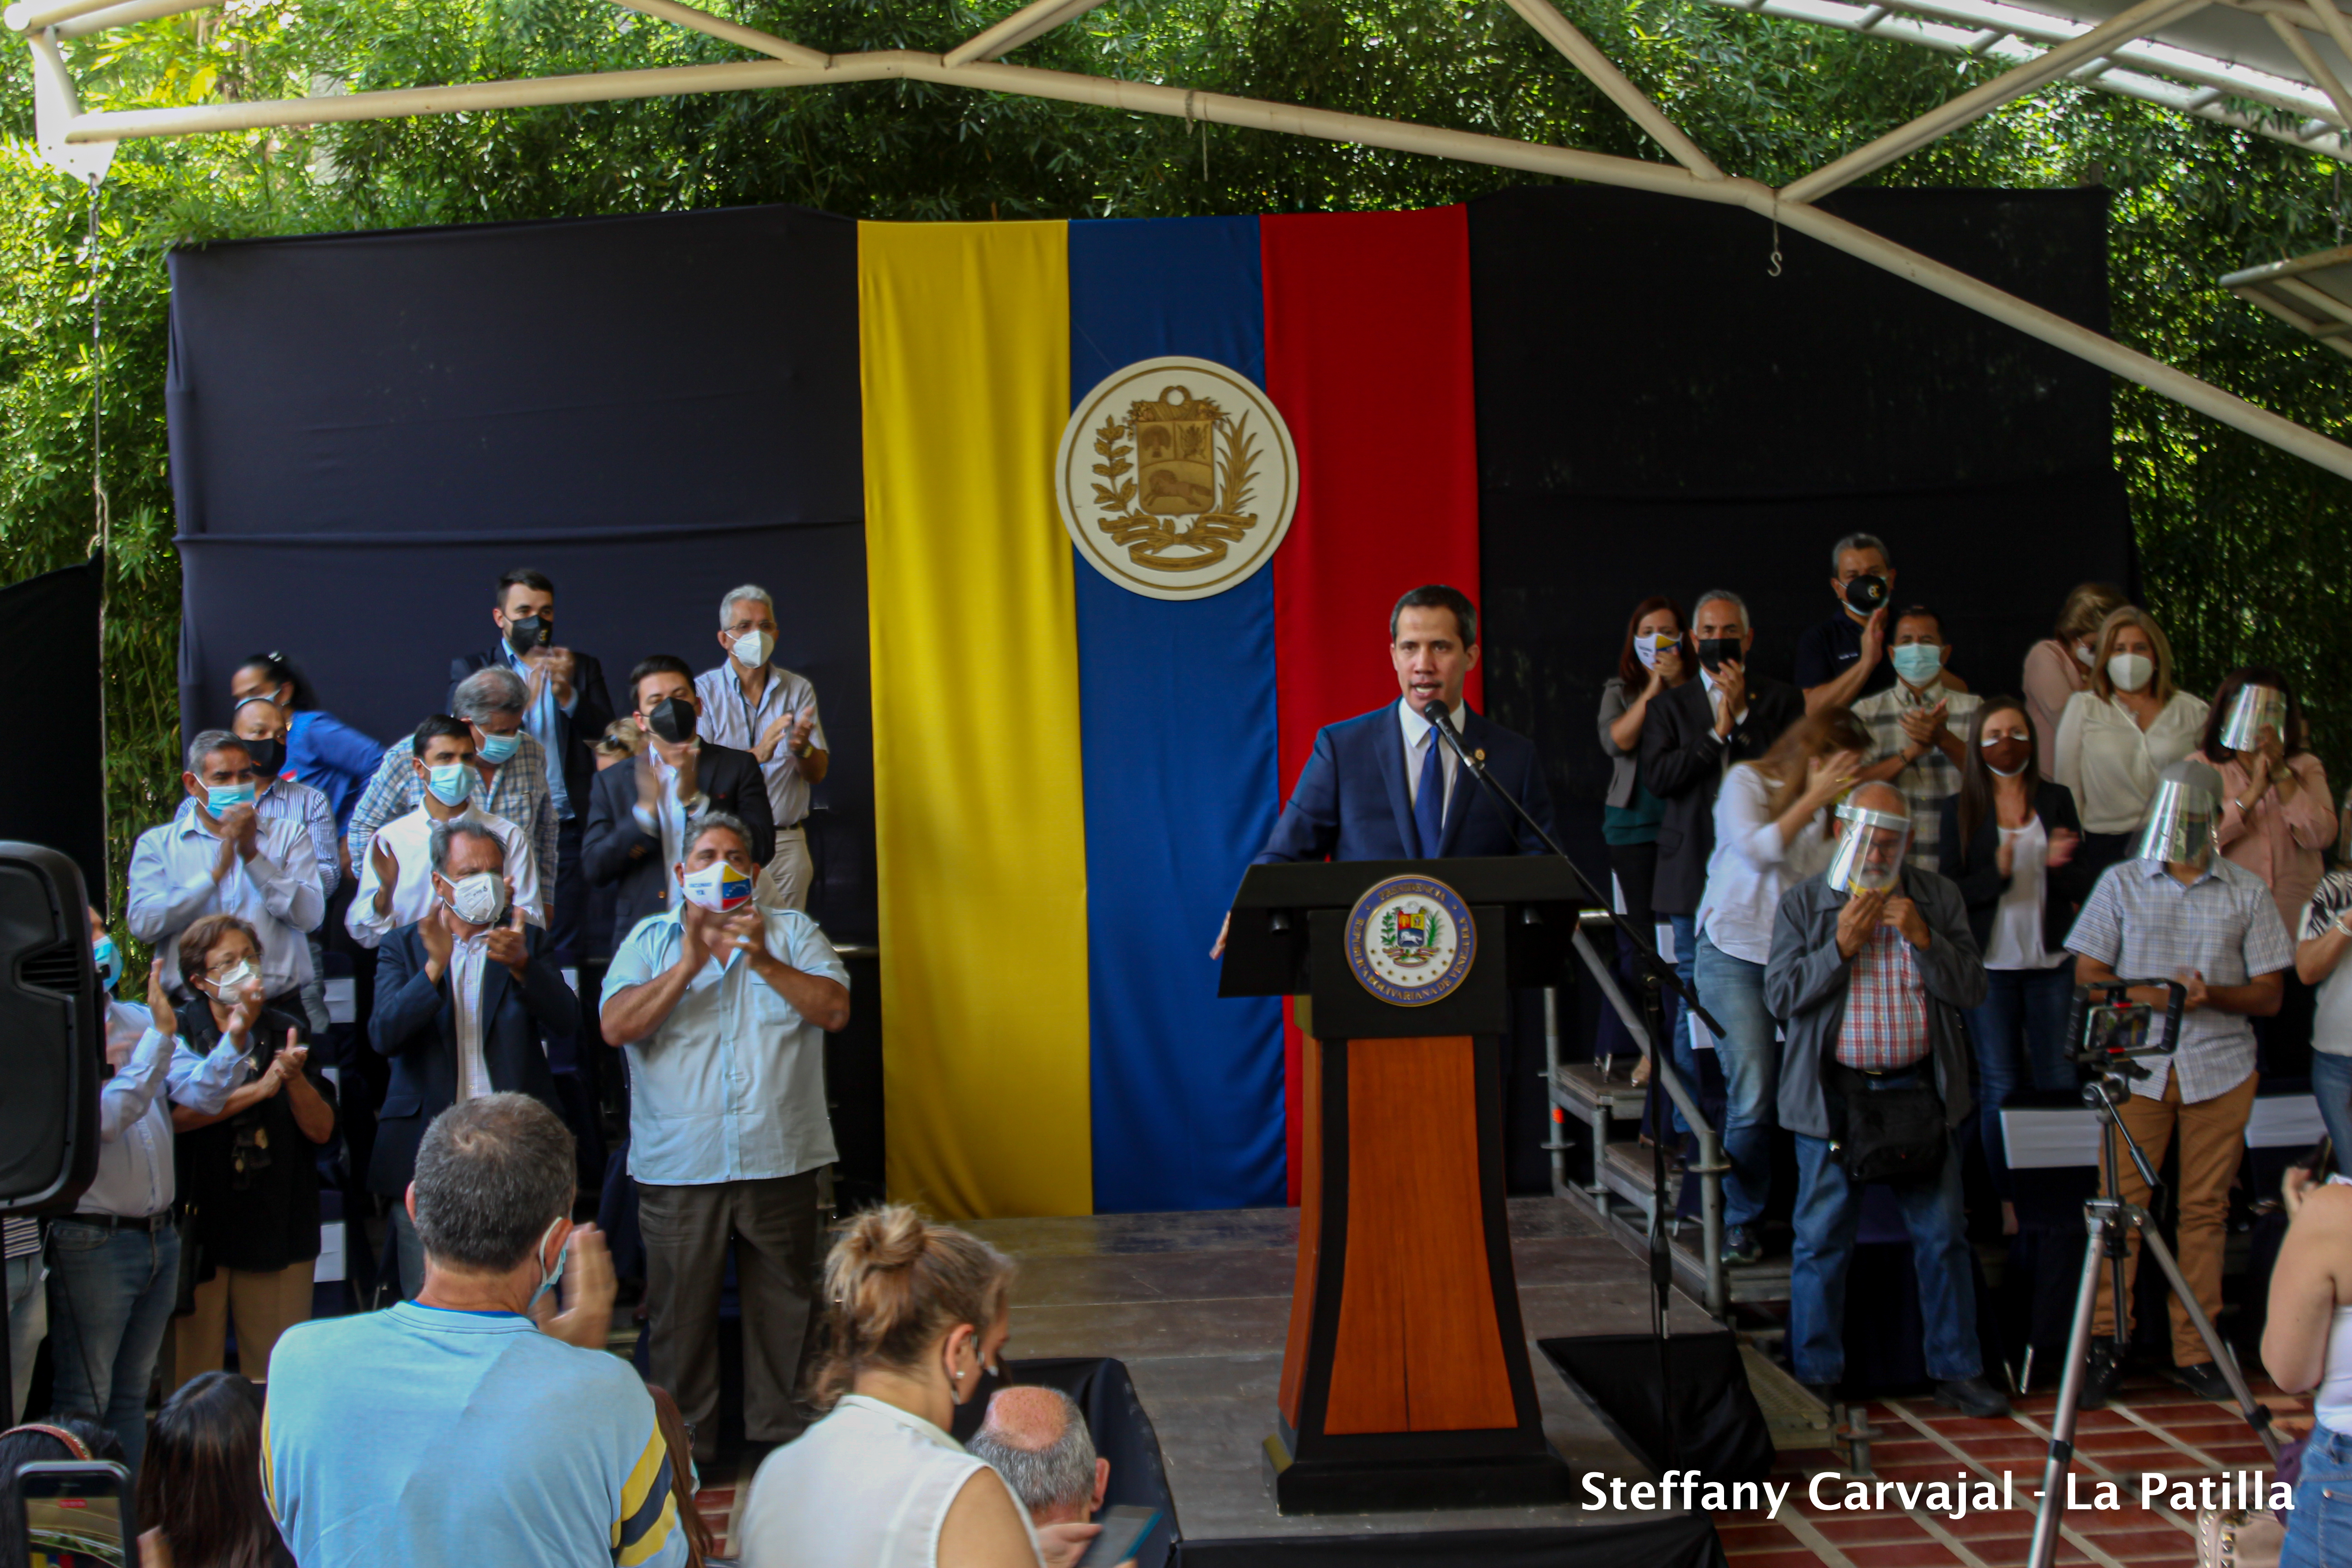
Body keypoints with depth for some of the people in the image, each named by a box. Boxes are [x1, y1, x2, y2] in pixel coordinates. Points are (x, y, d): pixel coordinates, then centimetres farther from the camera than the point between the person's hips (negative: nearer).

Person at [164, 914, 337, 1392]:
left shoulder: (285, 1034, 10)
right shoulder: (177, 1032, -2)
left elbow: (321, 1129, 5)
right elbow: (176, 1113, -19)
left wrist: (294, 1080, -13)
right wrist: (259, 1089, -20)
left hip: (278, 1223, 3)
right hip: (199, 1223, -3)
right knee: (190, 1377, 1)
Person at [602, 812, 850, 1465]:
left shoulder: (791, 932, 9)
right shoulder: (650, 940, 8)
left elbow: (835, 1011, -4)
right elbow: (617, 1026, -7)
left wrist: (764, 960, -14)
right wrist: (689, 964, -14)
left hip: (779, 1159, 1)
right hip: (679, 1164, -1)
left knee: (783, 1304, 7)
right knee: (681, 1308, 4)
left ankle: (782, 1434, 20)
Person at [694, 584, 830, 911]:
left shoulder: (798, 689, 10)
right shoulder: (703, 692, 1)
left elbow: (818, 774, 7)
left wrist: (802, 748, -16)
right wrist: (758, 754, -22)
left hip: (787, 844, 2)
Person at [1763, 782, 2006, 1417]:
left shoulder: (1937, 899, 6)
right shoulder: (1803, 904, 2)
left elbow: (1971, 990, 0)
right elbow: (1780, 996, -5)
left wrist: (1922, 938, -15)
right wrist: (1841, 946, -15)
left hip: (1918, 1089, 2)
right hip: (1833, 1095, -1)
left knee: (1943, 1237, 6)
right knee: (1822, 1240, 2)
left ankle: (1956, 1371, 17)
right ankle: (1815, 1378, 12)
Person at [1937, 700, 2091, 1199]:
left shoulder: (2057, 800, 7)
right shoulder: (1960, 810, 2)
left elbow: (2082, 885, 4)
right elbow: (1950, 891, -4)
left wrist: (2057, 864, -19)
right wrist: (1998, 873, -22)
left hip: (2050, 961, 2)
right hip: (1991, 964, -2)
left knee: (2057, 1080, 2)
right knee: (1999, 1085, 1)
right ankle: (2007, 1199, 7)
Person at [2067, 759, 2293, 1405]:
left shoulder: (2248, 893, 9)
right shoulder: (2122, 884, 9)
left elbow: (2268, 995, 6)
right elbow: (2088, 975, 4)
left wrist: (2213, 995, -14)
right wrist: (2157, 996, -13)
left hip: (2221, 1068, 1)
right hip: (2139, 1066, -1)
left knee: (2204, 1209, 1)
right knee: (2121, 1203, -6)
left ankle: (2195, 1350, 8)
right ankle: (2105, 1346, -1)